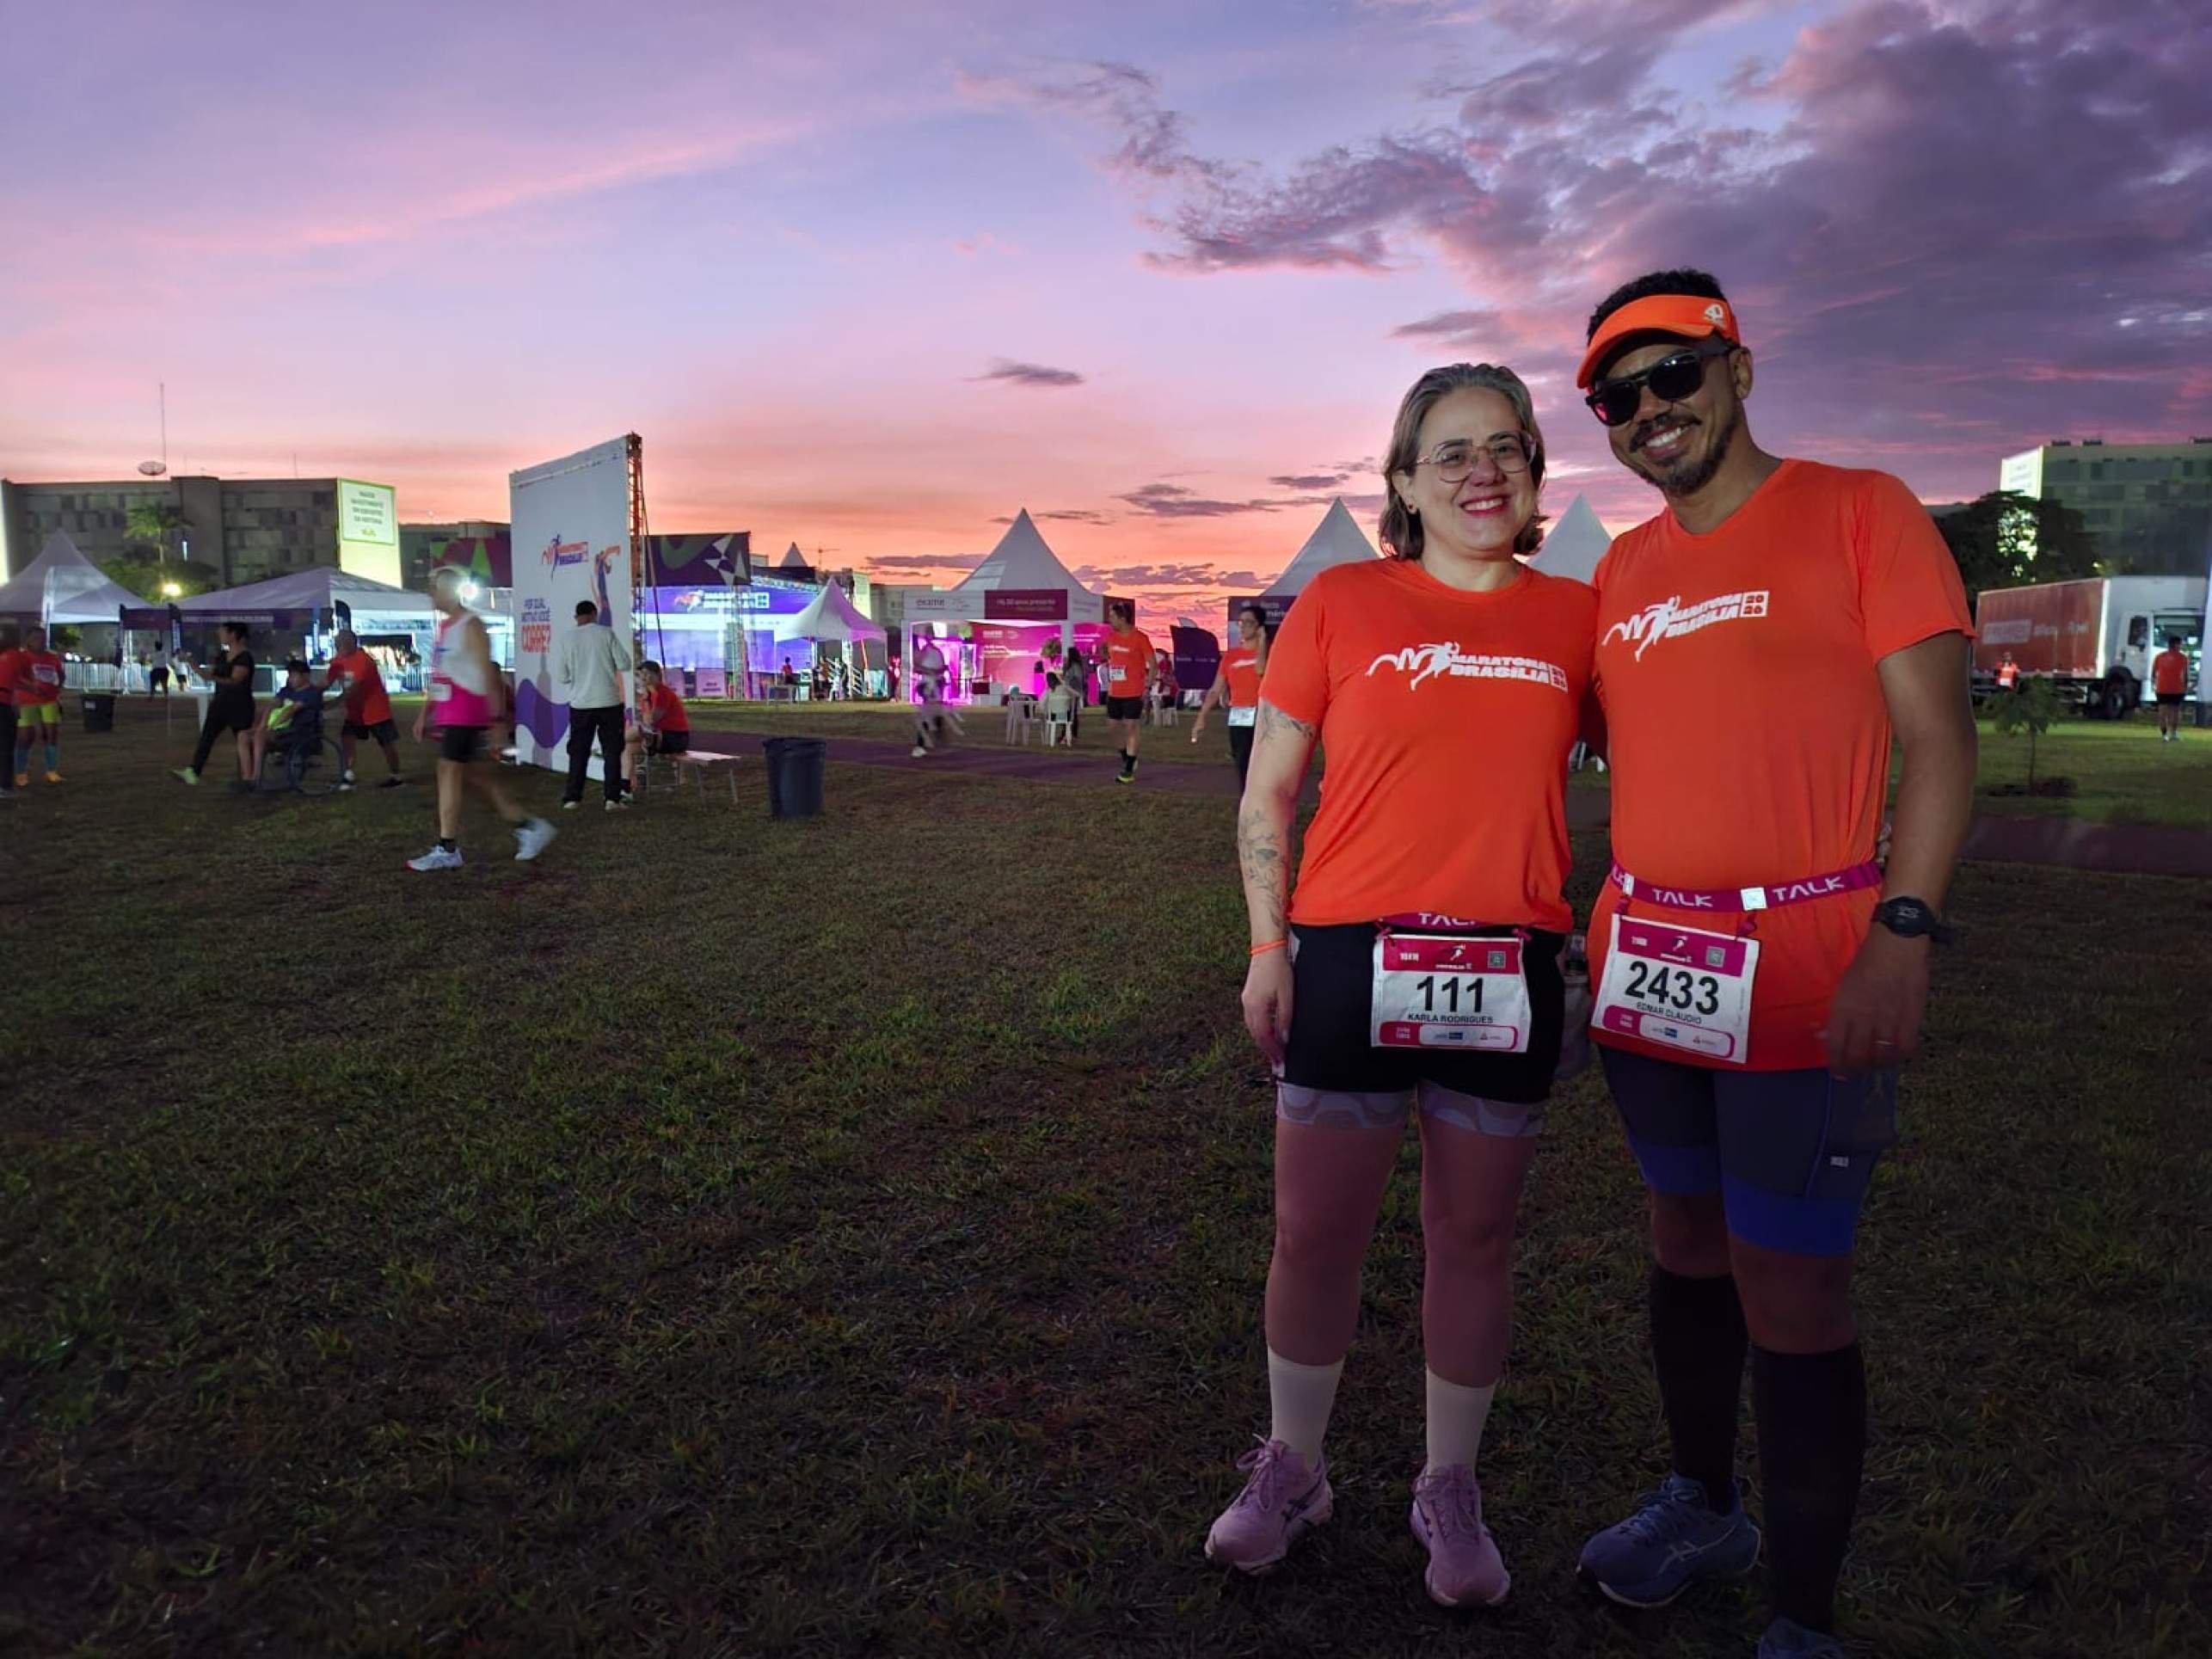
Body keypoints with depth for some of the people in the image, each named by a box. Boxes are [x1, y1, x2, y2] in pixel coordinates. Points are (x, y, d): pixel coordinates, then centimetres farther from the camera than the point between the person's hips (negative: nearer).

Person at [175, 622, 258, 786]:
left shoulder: (245, 657, -12)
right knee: (206, 737, 0)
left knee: (244, 741, -2)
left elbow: (235, 680, -23)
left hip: (240, 706, -8)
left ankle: (247, 778, 2)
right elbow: (207, 674, 18)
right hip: (220, 703, 8)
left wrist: (214, 678, -36)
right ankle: (193, 772, -2)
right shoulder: (222, 655, 12)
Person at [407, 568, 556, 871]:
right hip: (447, 713, 9)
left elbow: (487, 672, -16)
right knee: (472, 776, 10)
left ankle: (447, 850, -3)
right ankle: (529, 827, 17)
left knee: (449, 773, -8)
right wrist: (425, 713, 21)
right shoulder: (444, 626, 17)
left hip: (466, 714, -9)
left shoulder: (470, 626, -11)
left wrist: (497, 718, -20)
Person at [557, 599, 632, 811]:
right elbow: (625, 665, -6)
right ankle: (612, 798, 1)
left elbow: (563, 677, 3)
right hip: (609, 702, -2)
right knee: (612, 750, 5)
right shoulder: (606, 634, -4)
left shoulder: (568, 639, 1)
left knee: (578, 751, 10)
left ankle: (572, 798, 10)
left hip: (580, 704, 2)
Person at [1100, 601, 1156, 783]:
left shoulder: (1140, 638, -11)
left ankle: (1129, 771, 2)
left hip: (1133, 693, -7)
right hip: (1114, 693, 7)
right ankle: (1127, 761, 29)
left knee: (1131, 729, -4)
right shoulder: (1112, 636, 8)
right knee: (1115, 728, 10)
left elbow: (1152, 664, -9)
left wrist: (1147, 687, -14)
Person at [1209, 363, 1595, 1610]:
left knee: (1477, 1238, 12)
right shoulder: (1341, 604, -1)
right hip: (1352, 956, -1)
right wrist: (1269, 950, -3)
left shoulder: (1577, 618, 5)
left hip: (1511, 969, 2)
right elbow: (1267, 794, 2)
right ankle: (1293, 1470, 30)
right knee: (1316, 1233, 7)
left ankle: (1453, 1490, 32)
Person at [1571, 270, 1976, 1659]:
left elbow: (1938, 741, -8)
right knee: (1687, 1244, 17)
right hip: (1648, 963, 6)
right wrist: (1589, 933, 10)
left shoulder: (1858, 512, -3)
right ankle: (1704, 1506, 36)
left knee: (1790, 1289, -2)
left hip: (1805, 972, -5)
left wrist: (1903, 934, -19)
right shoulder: (1620, 575, 13)